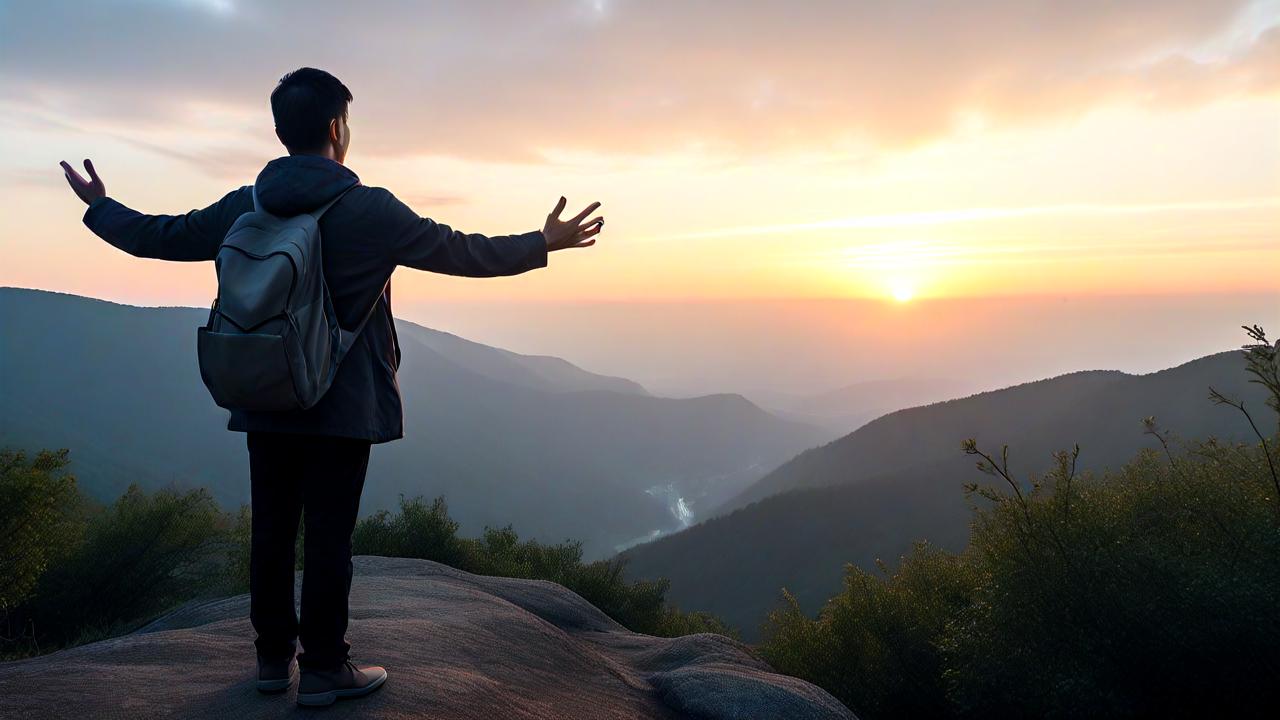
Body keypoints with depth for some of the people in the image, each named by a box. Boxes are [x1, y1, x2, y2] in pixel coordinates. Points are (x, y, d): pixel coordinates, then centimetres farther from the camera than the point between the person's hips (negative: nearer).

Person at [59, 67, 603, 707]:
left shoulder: (243, 208, 3)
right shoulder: (369, 209, -11)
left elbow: (160, 237, 14)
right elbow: (460, 251, -7)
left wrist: (99, 208, 34)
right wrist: (543, 244, 4)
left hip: (265, 401, 5)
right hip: (343, 406, -5)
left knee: (272, 529, 13)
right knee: (328, 535, 2)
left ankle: (274, 657, 26)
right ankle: (322, 668, 12)